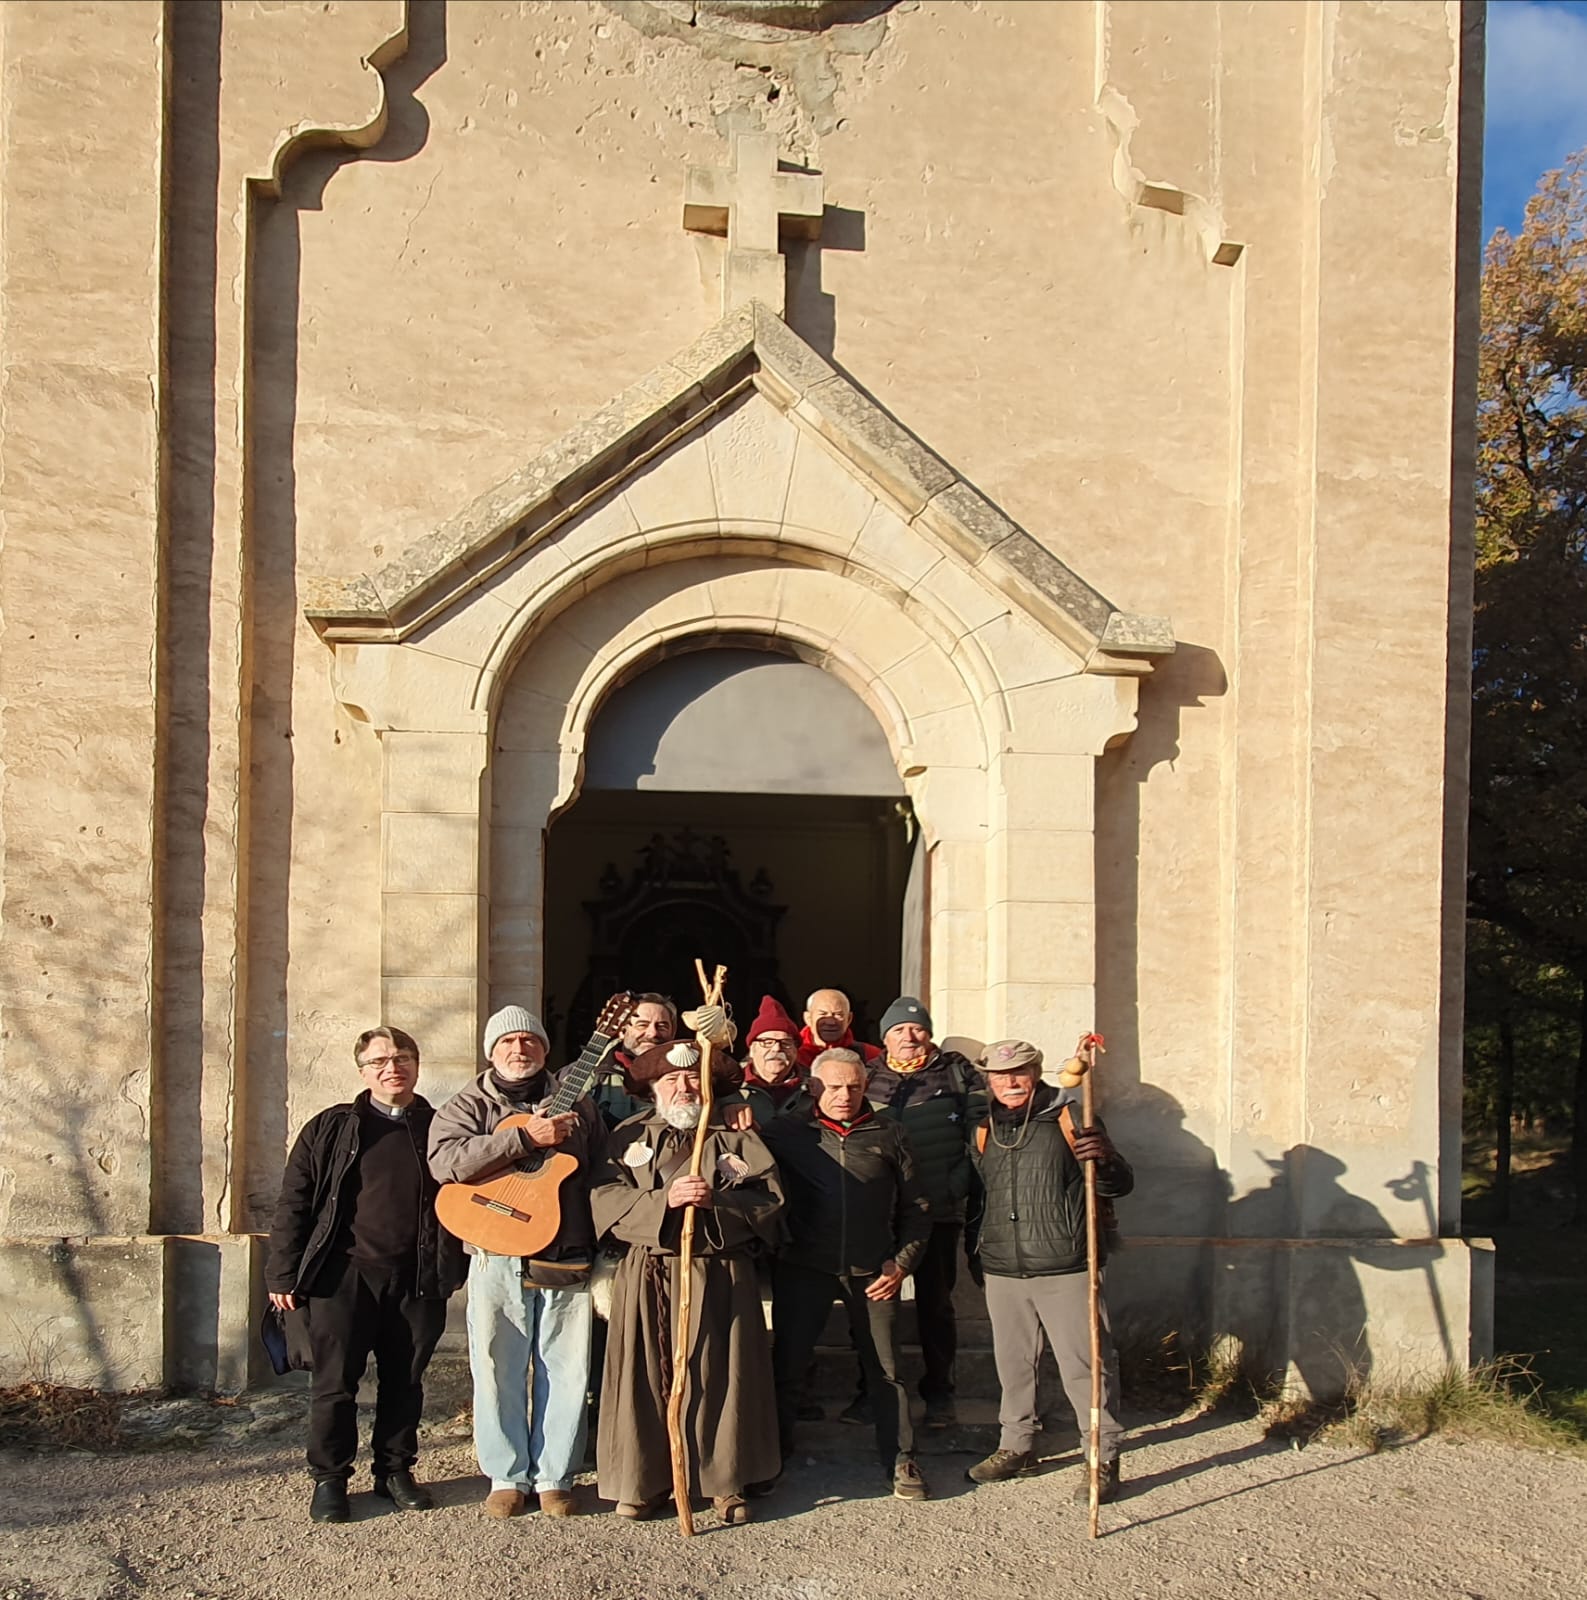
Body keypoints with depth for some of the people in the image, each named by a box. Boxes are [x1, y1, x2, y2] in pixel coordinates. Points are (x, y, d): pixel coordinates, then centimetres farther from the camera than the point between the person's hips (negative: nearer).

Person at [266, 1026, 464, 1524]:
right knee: (335, 1381, 3)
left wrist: (450, 1270, -1)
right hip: (344, 1275, -1)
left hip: (418, 1279, 1)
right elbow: (294, 1203, 3)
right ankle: (329, 1478, 18)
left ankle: (395, 1470, 26)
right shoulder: (331, 1129, 5)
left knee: (404, 1382, 11)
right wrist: (283, 1275, -2)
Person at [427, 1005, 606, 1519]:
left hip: (568, 1259, 2)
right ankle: (508, 1478, 17)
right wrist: (524, 1137, -20)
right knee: (498, 1371, 3)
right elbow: (446, 1161, -15)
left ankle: (555, 1477, 16)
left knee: (566, 1371, 4)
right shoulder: (468, 1106, 5)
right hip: (498, 1259, -1)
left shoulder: (576, 1106, 13)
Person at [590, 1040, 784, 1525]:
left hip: (720, 1277, 0)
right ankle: (644, 1481, 12)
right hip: (648, 1277, 0)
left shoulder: (736, 1136, 9)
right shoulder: (630, 1137, 11)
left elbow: (770, 1198, -2)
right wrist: (665, 1199, -17)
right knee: (646, 1375, 0)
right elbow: (606, 1198, -4)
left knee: (721, 1374, 0)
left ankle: (726, 1482, 12)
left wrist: (717, 1201, -17)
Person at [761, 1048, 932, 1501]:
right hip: (803, 1268, 0)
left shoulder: (887, 1135, 7)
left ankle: (901, 1461, 18)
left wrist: (902, 1261, 3)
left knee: (885, 1368, 5)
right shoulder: (786, 1132, 3)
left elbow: (915, 1207, 10)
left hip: (872, 1272, 1)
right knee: (787, 1363, 5)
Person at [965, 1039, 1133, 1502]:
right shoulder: (984, 1129, 9)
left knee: (1085, 1364, -2)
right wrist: (978, 1253, 19)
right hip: (1002, 1272, 5)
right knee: (1012, 1363, 14)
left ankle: (1104, 1457, 9)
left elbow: (1118, 1185, -5)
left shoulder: (1070, 1117, -4)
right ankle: (1016, 1444, 30)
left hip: (1064, 1270, -5)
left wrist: (1104, 1159, -25)